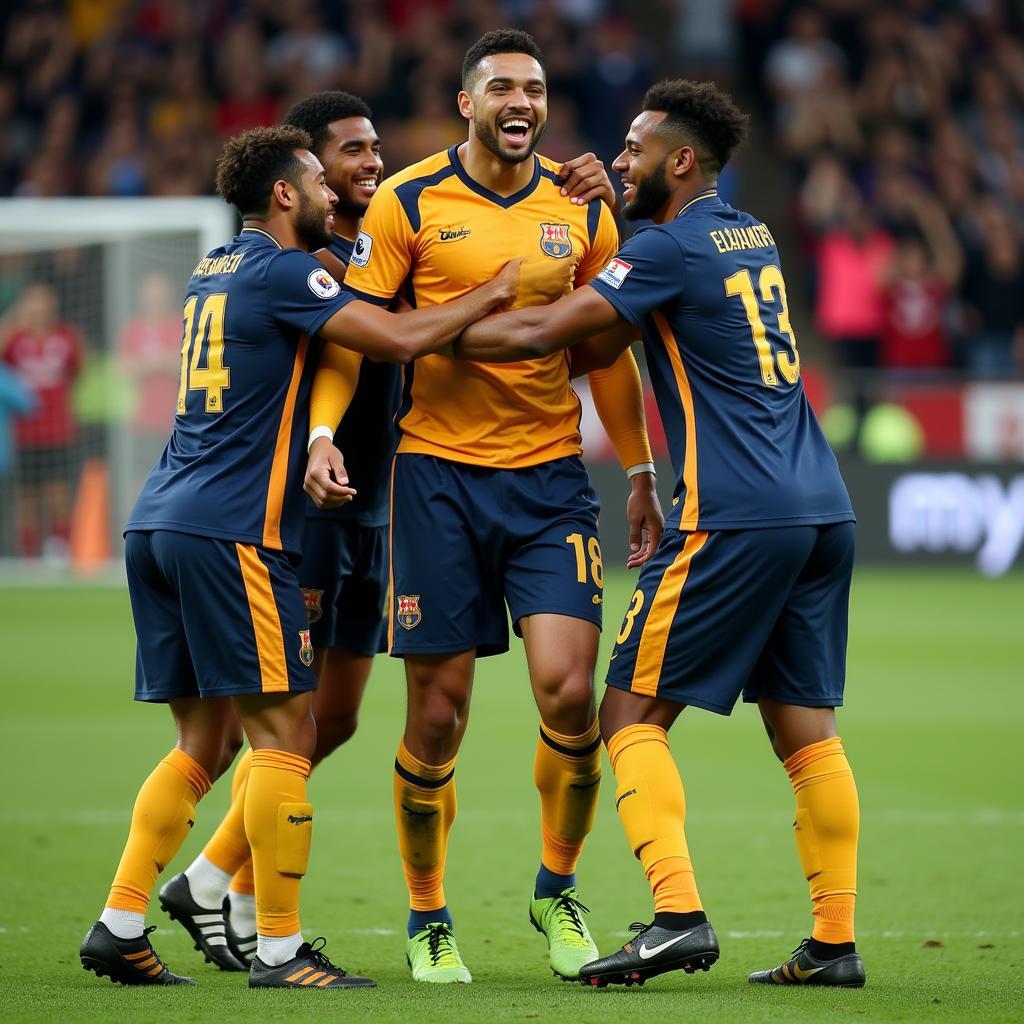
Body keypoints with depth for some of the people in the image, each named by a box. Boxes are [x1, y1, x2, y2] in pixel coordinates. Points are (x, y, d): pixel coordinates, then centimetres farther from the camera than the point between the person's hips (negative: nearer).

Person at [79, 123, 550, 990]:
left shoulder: (218, 270, 20)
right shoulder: (282, 271, -6)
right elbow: (401, 339, -14)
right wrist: (496, 293, -2)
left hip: (160, 524, 9)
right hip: (230, 528, -9)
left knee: (205, 740, 12)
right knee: (284, 730, -5)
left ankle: (119, 926, 7)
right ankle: (280, 949, -6)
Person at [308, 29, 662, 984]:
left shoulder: (581, 207, 8)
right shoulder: (408, 201, -2)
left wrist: (642, 477, 14)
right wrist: (324, 433, -17)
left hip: (551, 475, 2)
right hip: (439, 474, -2)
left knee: (569, 692, -11)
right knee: (437, 716, 0)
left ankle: (556, 893, 12)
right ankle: (427, 921, 17)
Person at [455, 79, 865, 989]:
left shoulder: (672, 247, -7)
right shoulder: (751, 238, 18)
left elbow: (545, 333, -9)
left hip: (735, 518, -8)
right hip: (823, 510, 8)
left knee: (632, 713, -3)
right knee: (807, 730, 8)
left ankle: (678, 915, -17)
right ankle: (836, 943, 5)